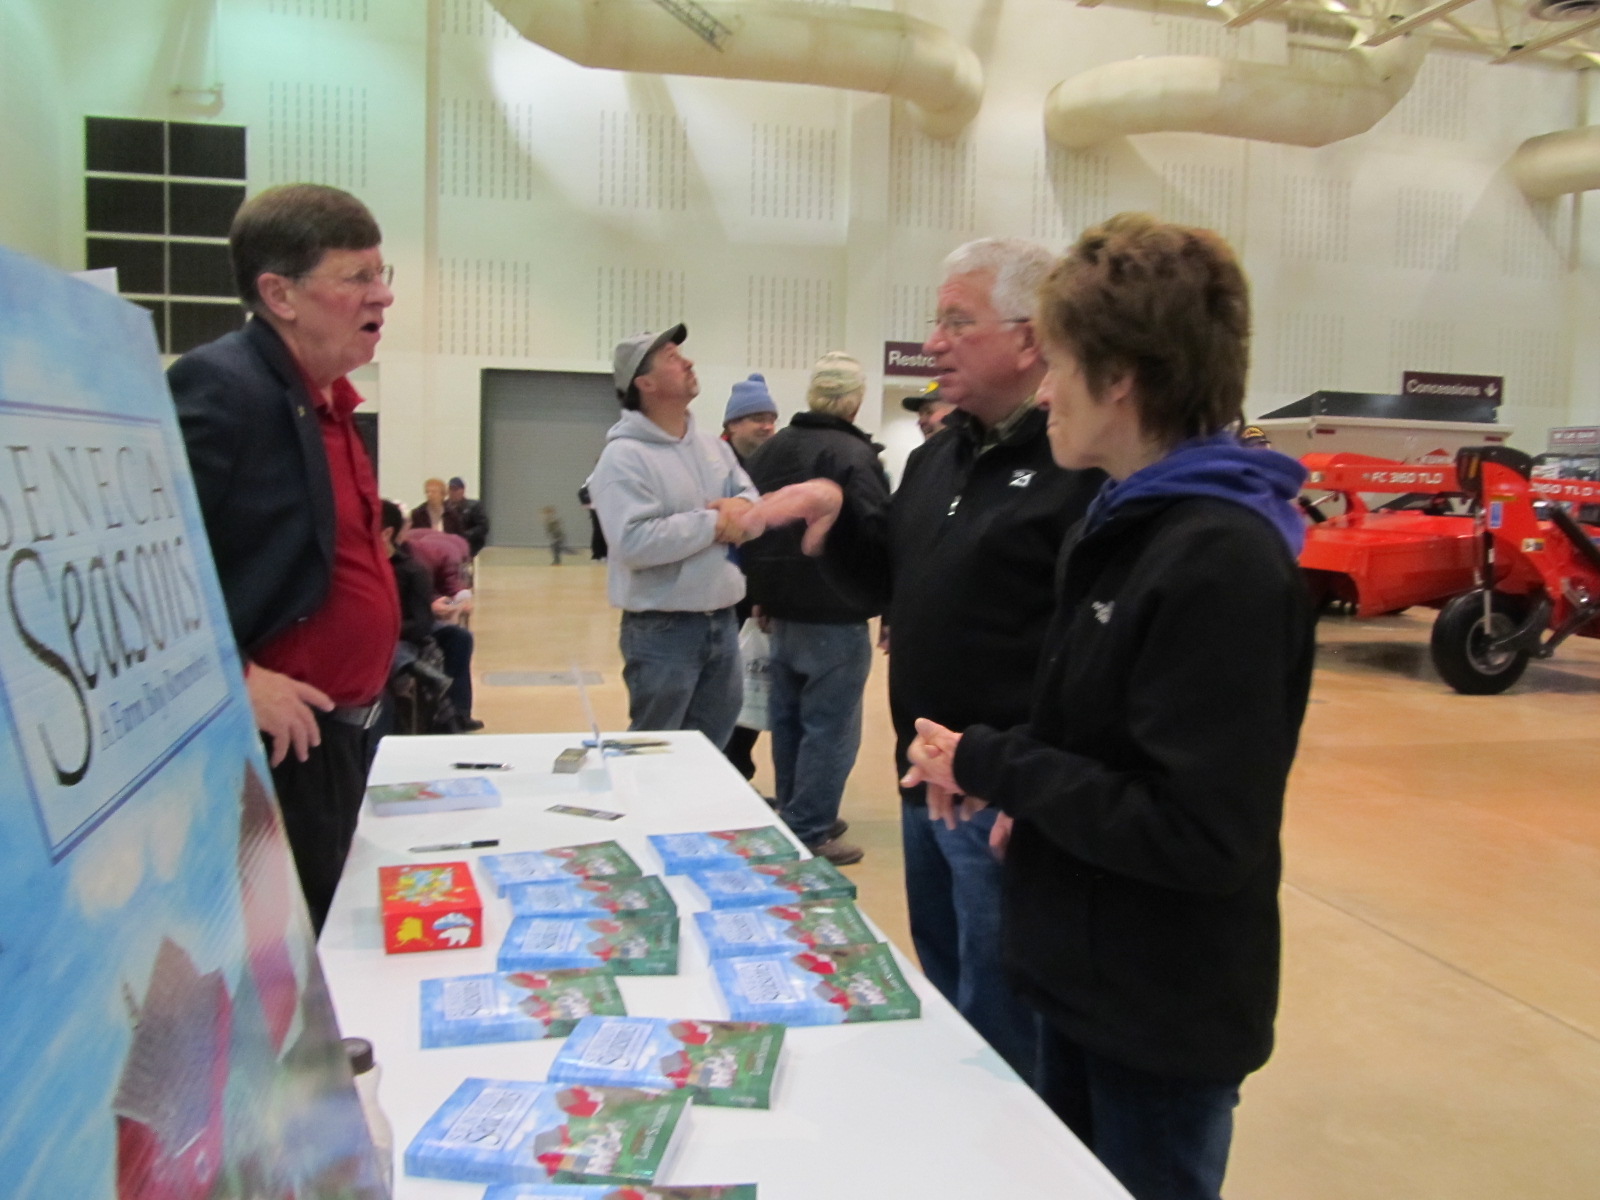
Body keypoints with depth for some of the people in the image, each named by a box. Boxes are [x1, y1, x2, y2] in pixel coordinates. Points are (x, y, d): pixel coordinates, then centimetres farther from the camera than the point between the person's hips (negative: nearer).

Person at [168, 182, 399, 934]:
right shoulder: (223, 387, -18)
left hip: (337, 733, 9)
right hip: (272, 749, -9)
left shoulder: (323, 398, 11)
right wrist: (234, 682, -22)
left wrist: (352, 710, 16)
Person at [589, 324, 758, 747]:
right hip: (662, 631, -7)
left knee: (711, 751, 19)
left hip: (722, 622, 7)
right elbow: (634, 542, -27)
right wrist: (714, 524, -18)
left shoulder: (714, 447, 11)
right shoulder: (624, 456, -15)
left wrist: (742, 507, -13)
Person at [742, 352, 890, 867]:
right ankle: (809, 834, 5)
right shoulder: (853, 456, -17)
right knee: (829, 729, 0)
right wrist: (887, 601, -7)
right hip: (836, 617, -8)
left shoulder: (768, 451, 9)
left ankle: (793, 819, 29)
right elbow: (878, 535, -22)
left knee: (789, 719, 17)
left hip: (781, 612, 8)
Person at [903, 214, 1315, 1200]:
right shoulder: (1133, 521, 5)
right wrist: (1026, 792, -4)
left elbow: (1198, 835, -28)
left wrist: (990, 765, -21)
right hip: (1089, 980, 8)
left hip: (1166, 1020, -8)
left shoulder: (1224, 559, -25)